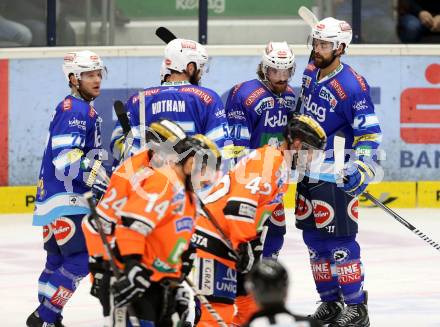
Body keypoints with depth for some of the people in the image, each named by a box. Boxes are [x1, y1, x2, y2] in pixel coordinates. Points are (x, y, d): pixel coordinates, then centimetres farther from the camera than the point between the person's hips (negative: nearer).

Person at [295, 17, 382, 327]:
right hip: (309, 170, 8)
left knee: (338, 240, -9)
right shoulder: (310, 73, 5)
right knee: (313, 239, 12)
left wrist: (361, 169, -27)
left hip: (335, 176, -8)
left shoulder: (352, 86, -19)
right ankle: (331, 302, 24)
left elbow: (369, 132, -19)